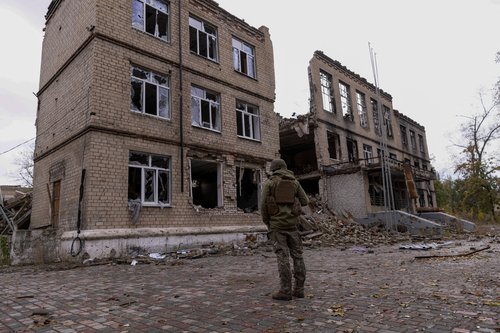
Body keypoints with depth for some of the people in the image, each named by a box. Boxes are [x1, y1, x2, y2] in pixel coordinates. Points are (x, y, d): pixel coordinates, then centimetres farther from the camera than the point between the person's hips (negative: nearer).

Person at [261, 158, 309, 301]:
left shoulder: (269, 182, -2)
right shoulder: (294, 182, 8)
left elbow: (263, 204, -6)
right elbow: (305, 201, 9)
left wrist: (267, 223, 7)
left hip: (277, 224, -3)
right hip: (292, 223, 3)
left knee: (283, 257, -3)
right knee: (297, 255, 9)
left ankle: (285, 291, -1)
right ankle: (299, 289, 12)